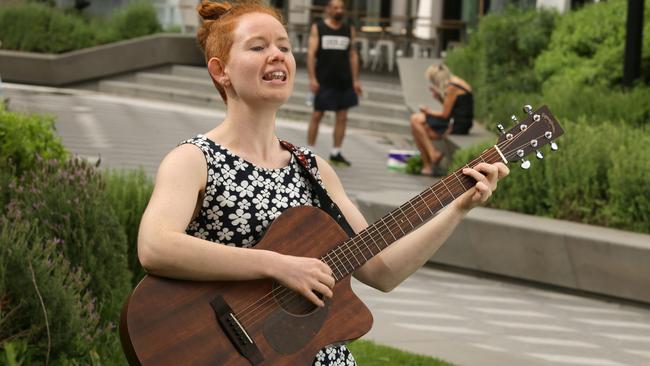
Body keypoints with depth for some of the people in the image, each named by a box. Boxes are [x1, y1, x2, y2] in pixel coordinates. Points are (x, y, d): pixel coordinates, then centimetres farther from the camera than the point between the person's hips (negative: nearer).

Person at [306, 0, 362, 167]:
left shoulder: (349, 30, 10)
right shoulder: (317, 28, 0)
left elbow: (352, 55, 12)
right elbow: (311, 53, -5)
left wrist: (355, 80, 6)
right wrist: (312, 78, -14)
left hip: (344, 82, 4)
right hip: (324, 81, -4)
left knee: (342, 117, 3)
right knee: (317, 115, -1)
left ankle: (336, 153, 10)